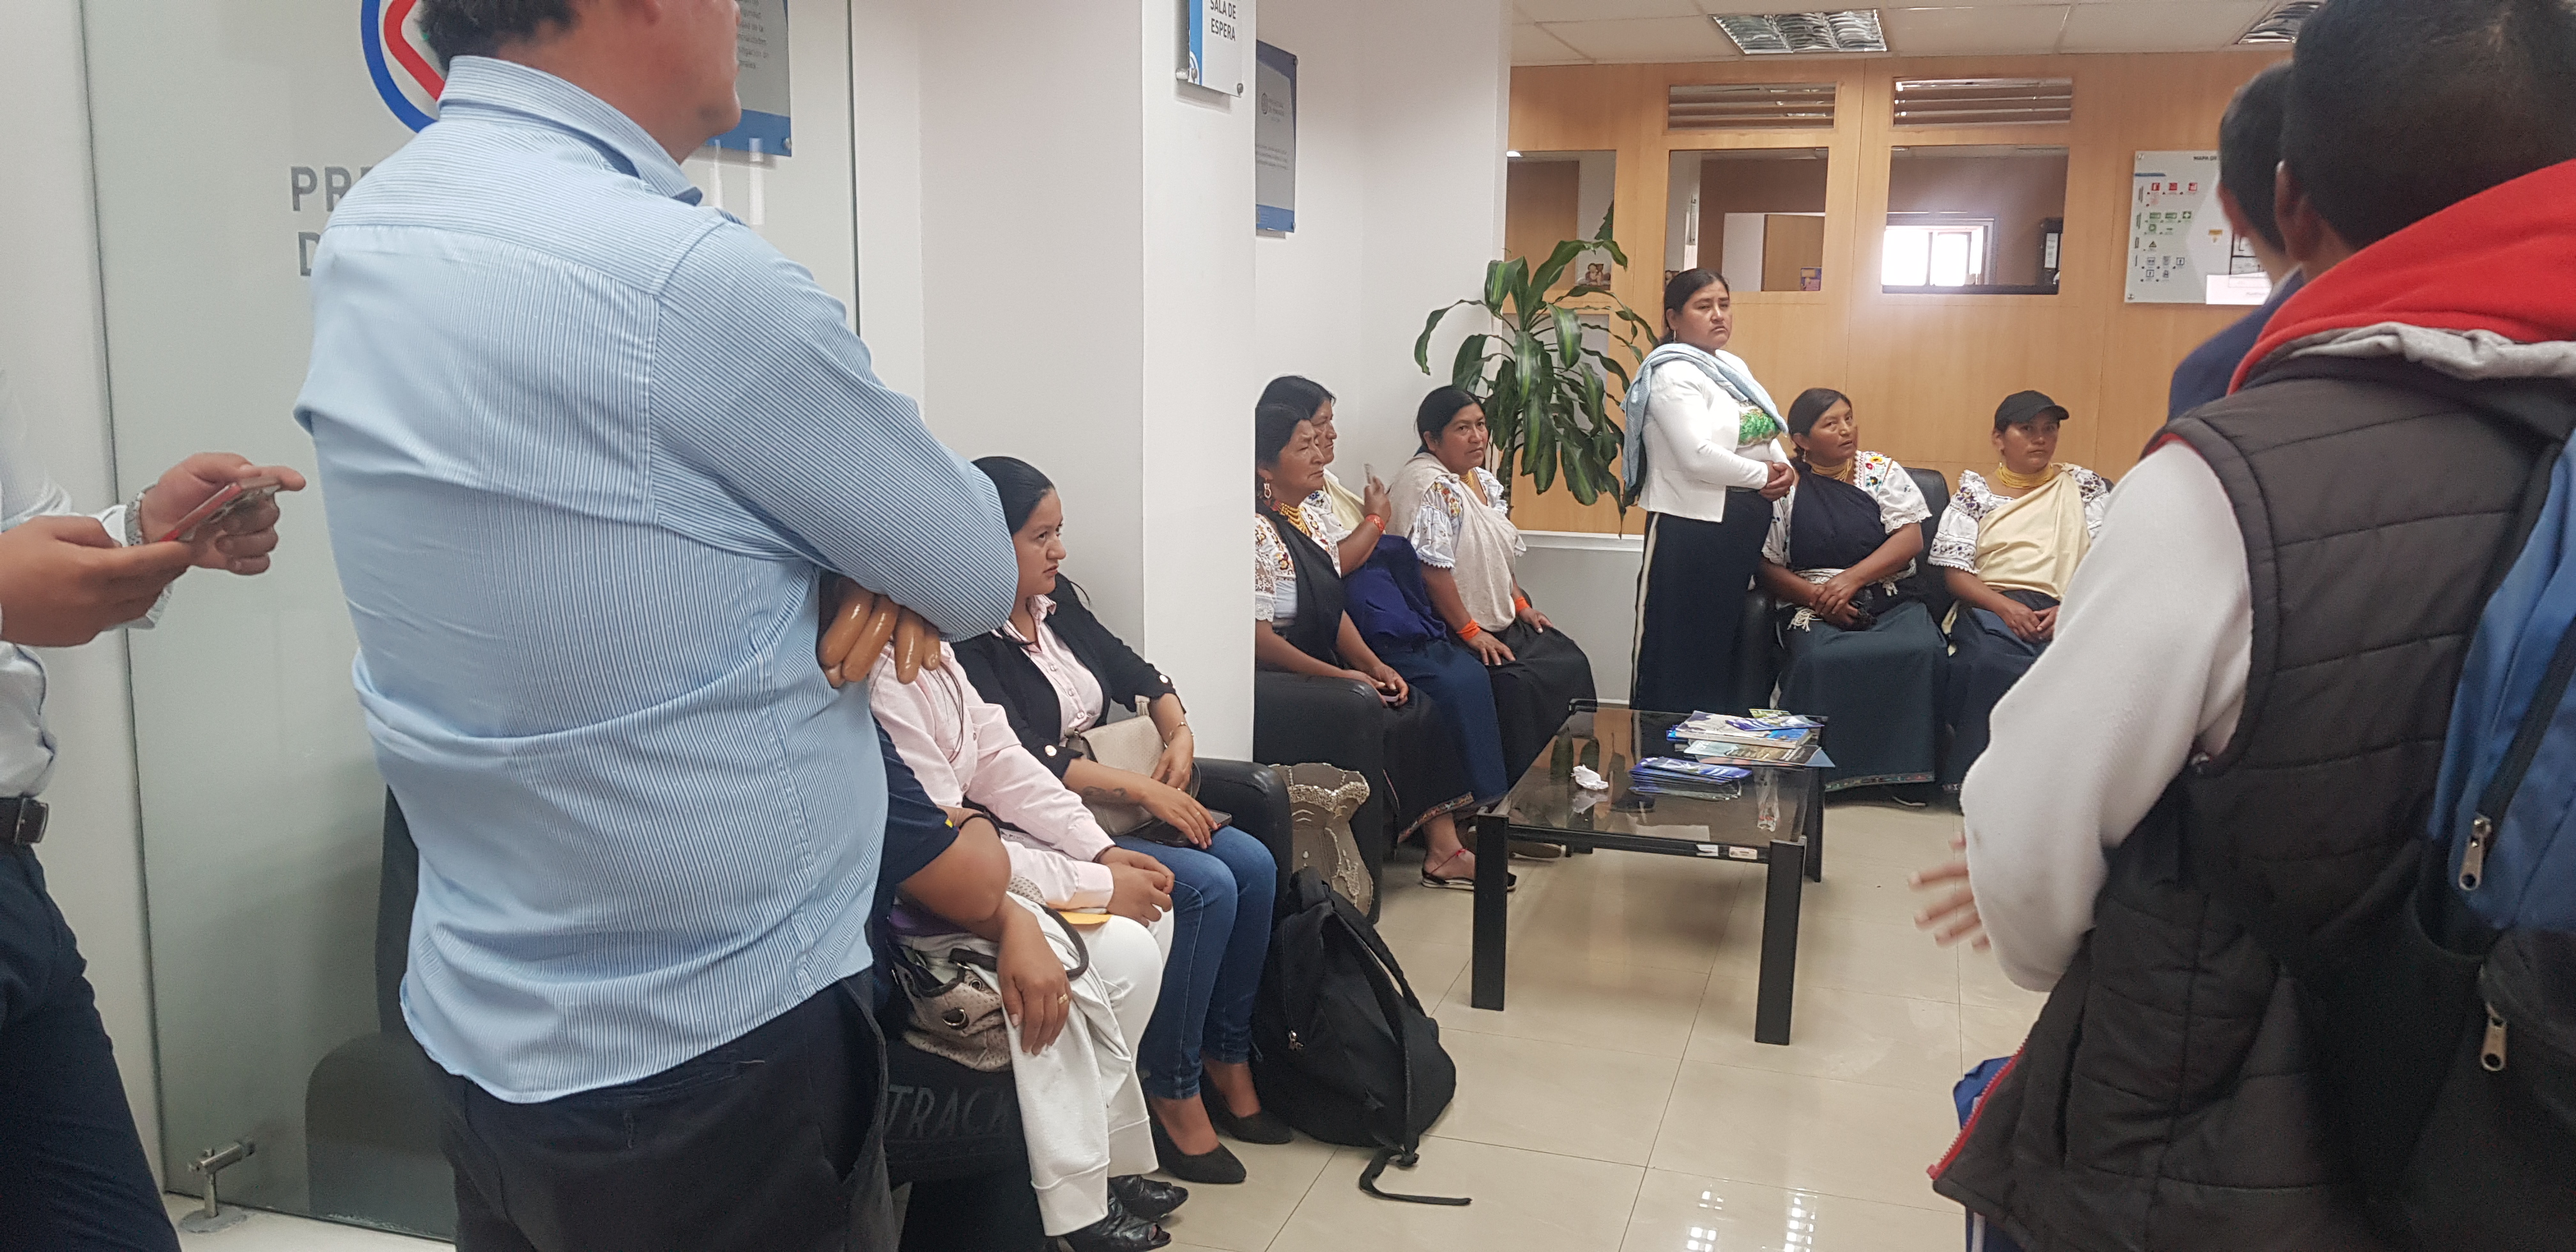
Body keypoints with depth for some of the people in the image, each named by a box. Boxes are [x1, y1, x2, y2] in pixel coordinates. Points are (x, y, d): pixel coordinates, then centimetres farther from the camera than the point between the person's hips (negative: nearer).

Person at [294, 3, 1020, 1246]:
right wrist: (865, 558, 7)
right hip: (706, 1062, -8)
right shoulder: (683, 279, -26)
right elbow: (979, 578, -13)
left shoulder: (364, 232, 0)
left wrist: (847, 574, -8)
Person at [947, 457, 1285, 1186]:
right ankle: (1172, 1092, -9)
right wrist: (1142, 790, -21)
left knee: (1253, 865, -9)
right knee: (1205, 887, -23)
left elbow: (1137, 674, 19)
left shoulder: (1058, 599, 9)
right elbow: (1020, 762, -24)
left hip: (1104, 793, 9)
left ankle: (1227, 1059, 3)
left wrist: (1179, 731, -1)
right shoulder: (964, 641, -16)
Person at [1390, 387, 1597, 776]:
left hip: (1500, 622, 10)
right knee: (1515, 683, -25)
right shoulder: (1429, 485, -19)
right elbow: (1431, 568, -26)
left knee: (1571, 663, 2)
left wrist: (1521, 604, 12)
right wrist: (1469, 631, -23)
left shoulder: (1484, 481, 13)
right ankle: (1509, 787, -11)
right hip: (1451, 632, -10)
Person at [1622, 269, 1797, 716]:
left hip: (1749, 527, 9)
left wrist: (1784, 469, -1)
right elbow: (1698, 457, -24)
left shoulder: (1733, 366, 14)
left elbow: (1766, 435, 21)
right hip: (1694, 530, -9)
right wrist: (1763, 476, -12)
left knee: (1731, 650, 15)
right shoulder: (1673, 373, -14)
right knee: (1681, 658, -2)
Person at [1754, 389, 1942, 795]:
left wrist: (1852, 579, -13)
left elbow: (1910, 538, 1)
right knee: (1820, 659, -36)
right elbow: (1767, 566, 2)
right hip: (1814, 605, -1)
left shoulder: (1882, 471, 12)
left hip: (1892, 601, 1)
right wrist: (1815, 596, -15)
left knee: (1923, 651, -31)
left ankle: (1910, 767, -20)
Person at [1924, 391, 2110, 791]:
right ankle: (1974, 777, -24)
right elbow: (1955, 571, 5)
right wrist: (2004, 606, -14)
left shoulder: (2085, 487, 19)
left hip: (2066, 612, 1)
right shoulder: (1974, 493, 16)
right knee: (1993, 659, -38)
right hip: (1990, 607, -1)